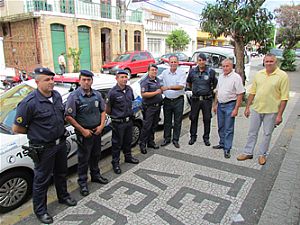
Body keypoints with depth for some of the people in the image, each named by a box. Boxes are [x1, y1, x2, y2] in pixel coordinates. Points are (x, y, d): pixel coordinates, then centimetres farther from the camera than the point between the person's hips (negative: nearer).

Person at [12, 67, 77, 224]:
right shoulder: (29, 102, -22)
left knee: (61, 173, 24)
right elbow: (16, 128, -14)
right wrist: (35, 133, -3)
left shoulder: (57, 95, -1)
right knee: (42, 179, 10)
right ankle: (40, 210, 30)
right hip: (44, 148, -6)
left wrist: (60, 129, 8)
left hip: (61, 143, 7)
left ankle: (63, 196, 46)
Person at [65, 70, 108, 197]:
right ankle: (82, 182, 22)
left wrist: (101, 125, -3)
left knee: (96, 155, 20)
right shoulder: (74, 96, -14)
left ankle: (95, 175, 39)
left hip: (97, 131, 5)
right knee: (83, 158, 6)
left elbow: (103, 111, 11)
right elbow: (68, 117, -15)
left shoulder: (97, 95, 2)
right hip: (84, 132, -5)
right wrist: (82, 130, -16)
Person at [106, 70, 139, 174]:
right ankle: (115, 163, 21)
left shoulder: (129, 89, 2)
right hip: (118, 123, -6)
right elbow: (108, 109, -11)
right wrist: (115, 115, 2)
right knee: (117, 143, 6)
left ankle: (128, 157, 41)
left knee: (128, 140, 22)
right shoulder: (113, 92, -19)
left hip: (129, 120, 6)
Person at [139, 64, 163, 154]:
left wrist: (162, 89, 11)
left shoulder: (157, 80, 14)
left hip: (157, 106, 8)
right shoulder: (145, 81, -12)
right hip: (149, 107, -8)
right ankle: (142, 144, 6)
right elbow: (143, 94, -23)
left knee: (154, 126, 15)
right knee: (147, 126, -4)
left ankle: (150, 142, 28)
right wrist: (156, 92, -21)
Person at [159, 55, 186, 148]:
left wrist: (168, 87, -24)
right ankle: (167, 139, 24)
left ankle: (175, 140, 19)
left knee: (177, 121, 6)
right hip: (167, 100, 3)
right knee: (167, 121, 11)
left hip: (178, 100, -3)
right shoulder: (164, 72, 5)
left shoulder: (181, 73, -6)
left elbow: (181, 86, -18)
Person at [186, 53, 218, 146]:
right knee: (193, 118, 8)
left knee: (207, 119, 6)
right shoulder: (192, 71, 3)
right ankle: (193, 137, 21)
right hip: (195, 99, 2)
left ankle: (206, 138, 20)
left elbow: (215, 84, 11)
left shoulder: (211, 72, -2)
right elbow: (188, 83, 18)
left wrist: (210, 90, 9)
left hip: (207, 99, -1)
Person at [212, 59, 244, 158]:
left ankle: (227, 149, 6)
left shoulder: (236, 77, -12)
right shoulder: (221, 76, 10)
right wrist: (215, 104, 14)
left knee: (228, 129, -1)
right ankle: (222, 143, 31)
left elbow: (240, 94, -14)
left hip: (230, 105, -7)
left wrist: (236, 109, -17)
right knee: (221, 127, 16)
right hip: (220, 105, 7)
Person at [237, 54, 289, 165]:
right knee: (252, 132, 12)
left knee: (267, 134, 10)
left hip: (271, 111, -3)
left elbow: (284, 97, -10)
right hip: (256, 109, 4)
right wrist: (247, 107, 7)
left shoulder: (282, 76, -9)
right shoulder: (258, 74, 3)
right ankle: (248, 153, 24)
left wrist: (279, 114, -13)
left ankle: (262, 154, 26)